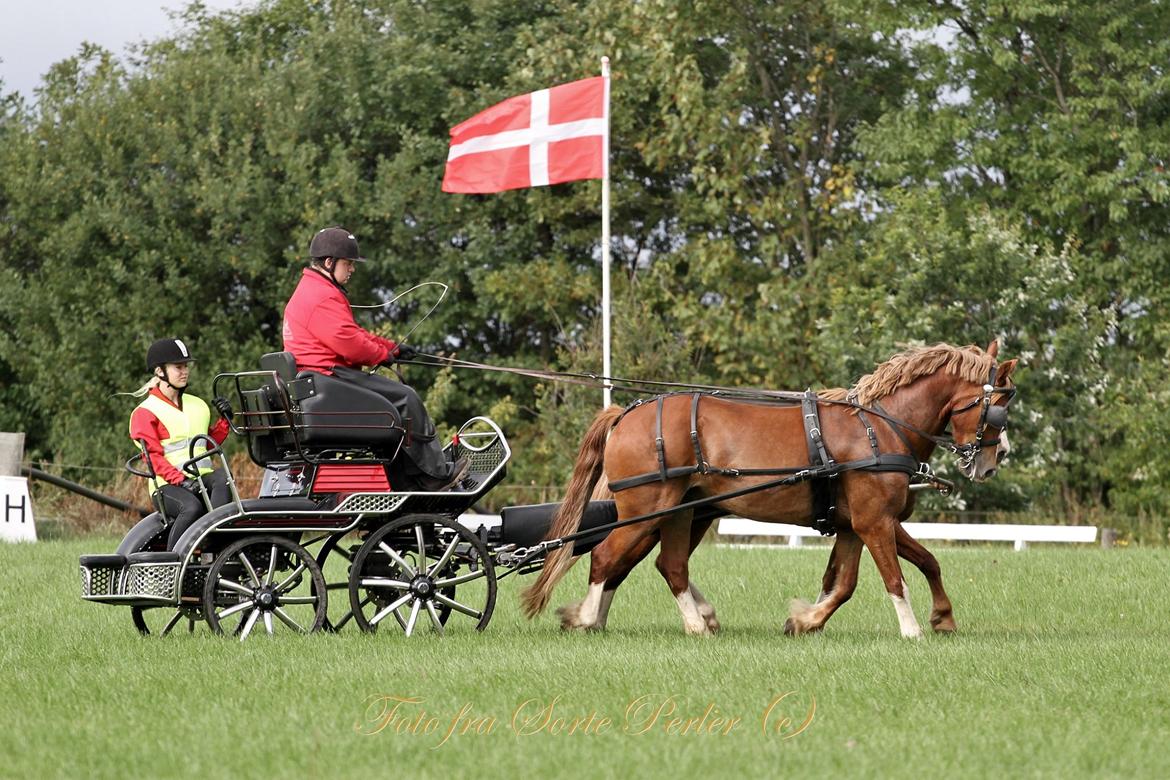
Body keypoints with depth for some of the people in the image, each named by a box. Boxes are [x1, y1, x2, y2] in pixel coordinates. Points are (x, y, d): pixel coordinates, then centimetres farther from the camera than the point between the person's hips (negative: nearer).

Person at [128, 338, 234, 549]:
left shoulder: (198, 405, 24)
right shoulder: (145, 412, 3)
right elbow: (153, 456, -7)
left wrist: (224, 420, 12)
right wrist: (181, 480, -20)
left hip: (203, 479, 5)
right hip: (169, 486, -5)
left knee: (221, 478, -31)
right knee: (192, 507, -37)